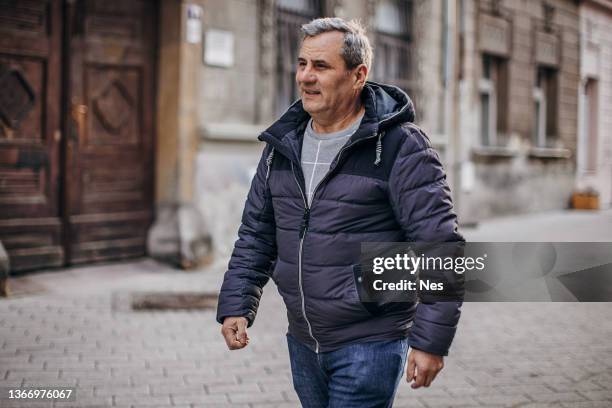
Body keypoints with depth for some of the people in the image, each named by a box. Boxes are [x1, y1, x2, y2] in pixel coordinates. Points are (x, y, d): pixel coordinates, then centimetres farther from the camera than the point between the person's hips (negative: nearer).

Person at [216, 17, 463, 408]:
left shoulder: (401, 148, -12)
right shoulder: (283, 144, 7)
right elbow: (257, 234, 14)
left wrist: (431, 341, -16)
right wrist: (236, 306, 4)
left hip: (369, 346, -6)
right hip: (303, 344, 7)